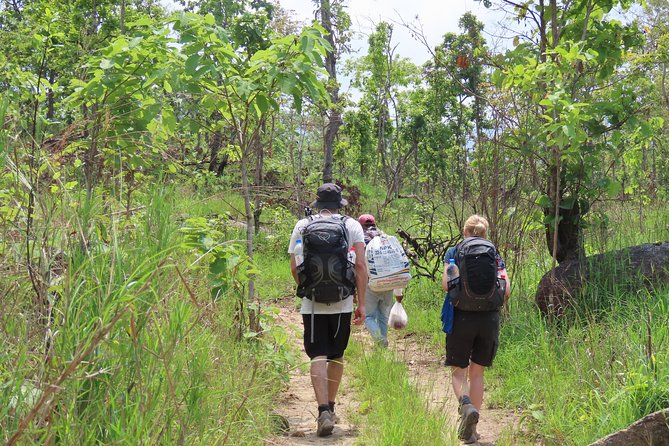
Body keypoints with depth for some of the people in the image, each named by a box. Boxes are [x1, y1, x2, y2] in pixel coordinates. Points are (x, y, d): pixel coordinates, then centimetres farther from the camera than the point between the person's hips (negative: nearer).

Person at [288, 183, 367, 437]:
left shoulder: (302, 226, 5)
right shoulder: (352, 226, 3)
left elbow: (294, 268, 5)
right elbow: (360, 266, -4)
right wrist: (361, 303, 0)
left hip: (312, 303, -1)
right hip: (342, 303, 1)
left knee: (318, 356, -3)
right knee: (336, 356, 16)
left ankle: (324, 412, -17)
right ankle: (331, 407, 28)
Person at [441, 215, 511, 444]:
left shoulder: (453, 252, 2)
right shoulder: (494, 255, 7)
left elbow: (446, 284, -10)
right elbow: (506, 290, -3)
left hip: (461, 318, -2)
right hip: (489, 320, 2)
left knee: (458, 371, 10)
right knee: (477, 372, 14)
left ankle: (466, 404, -22)